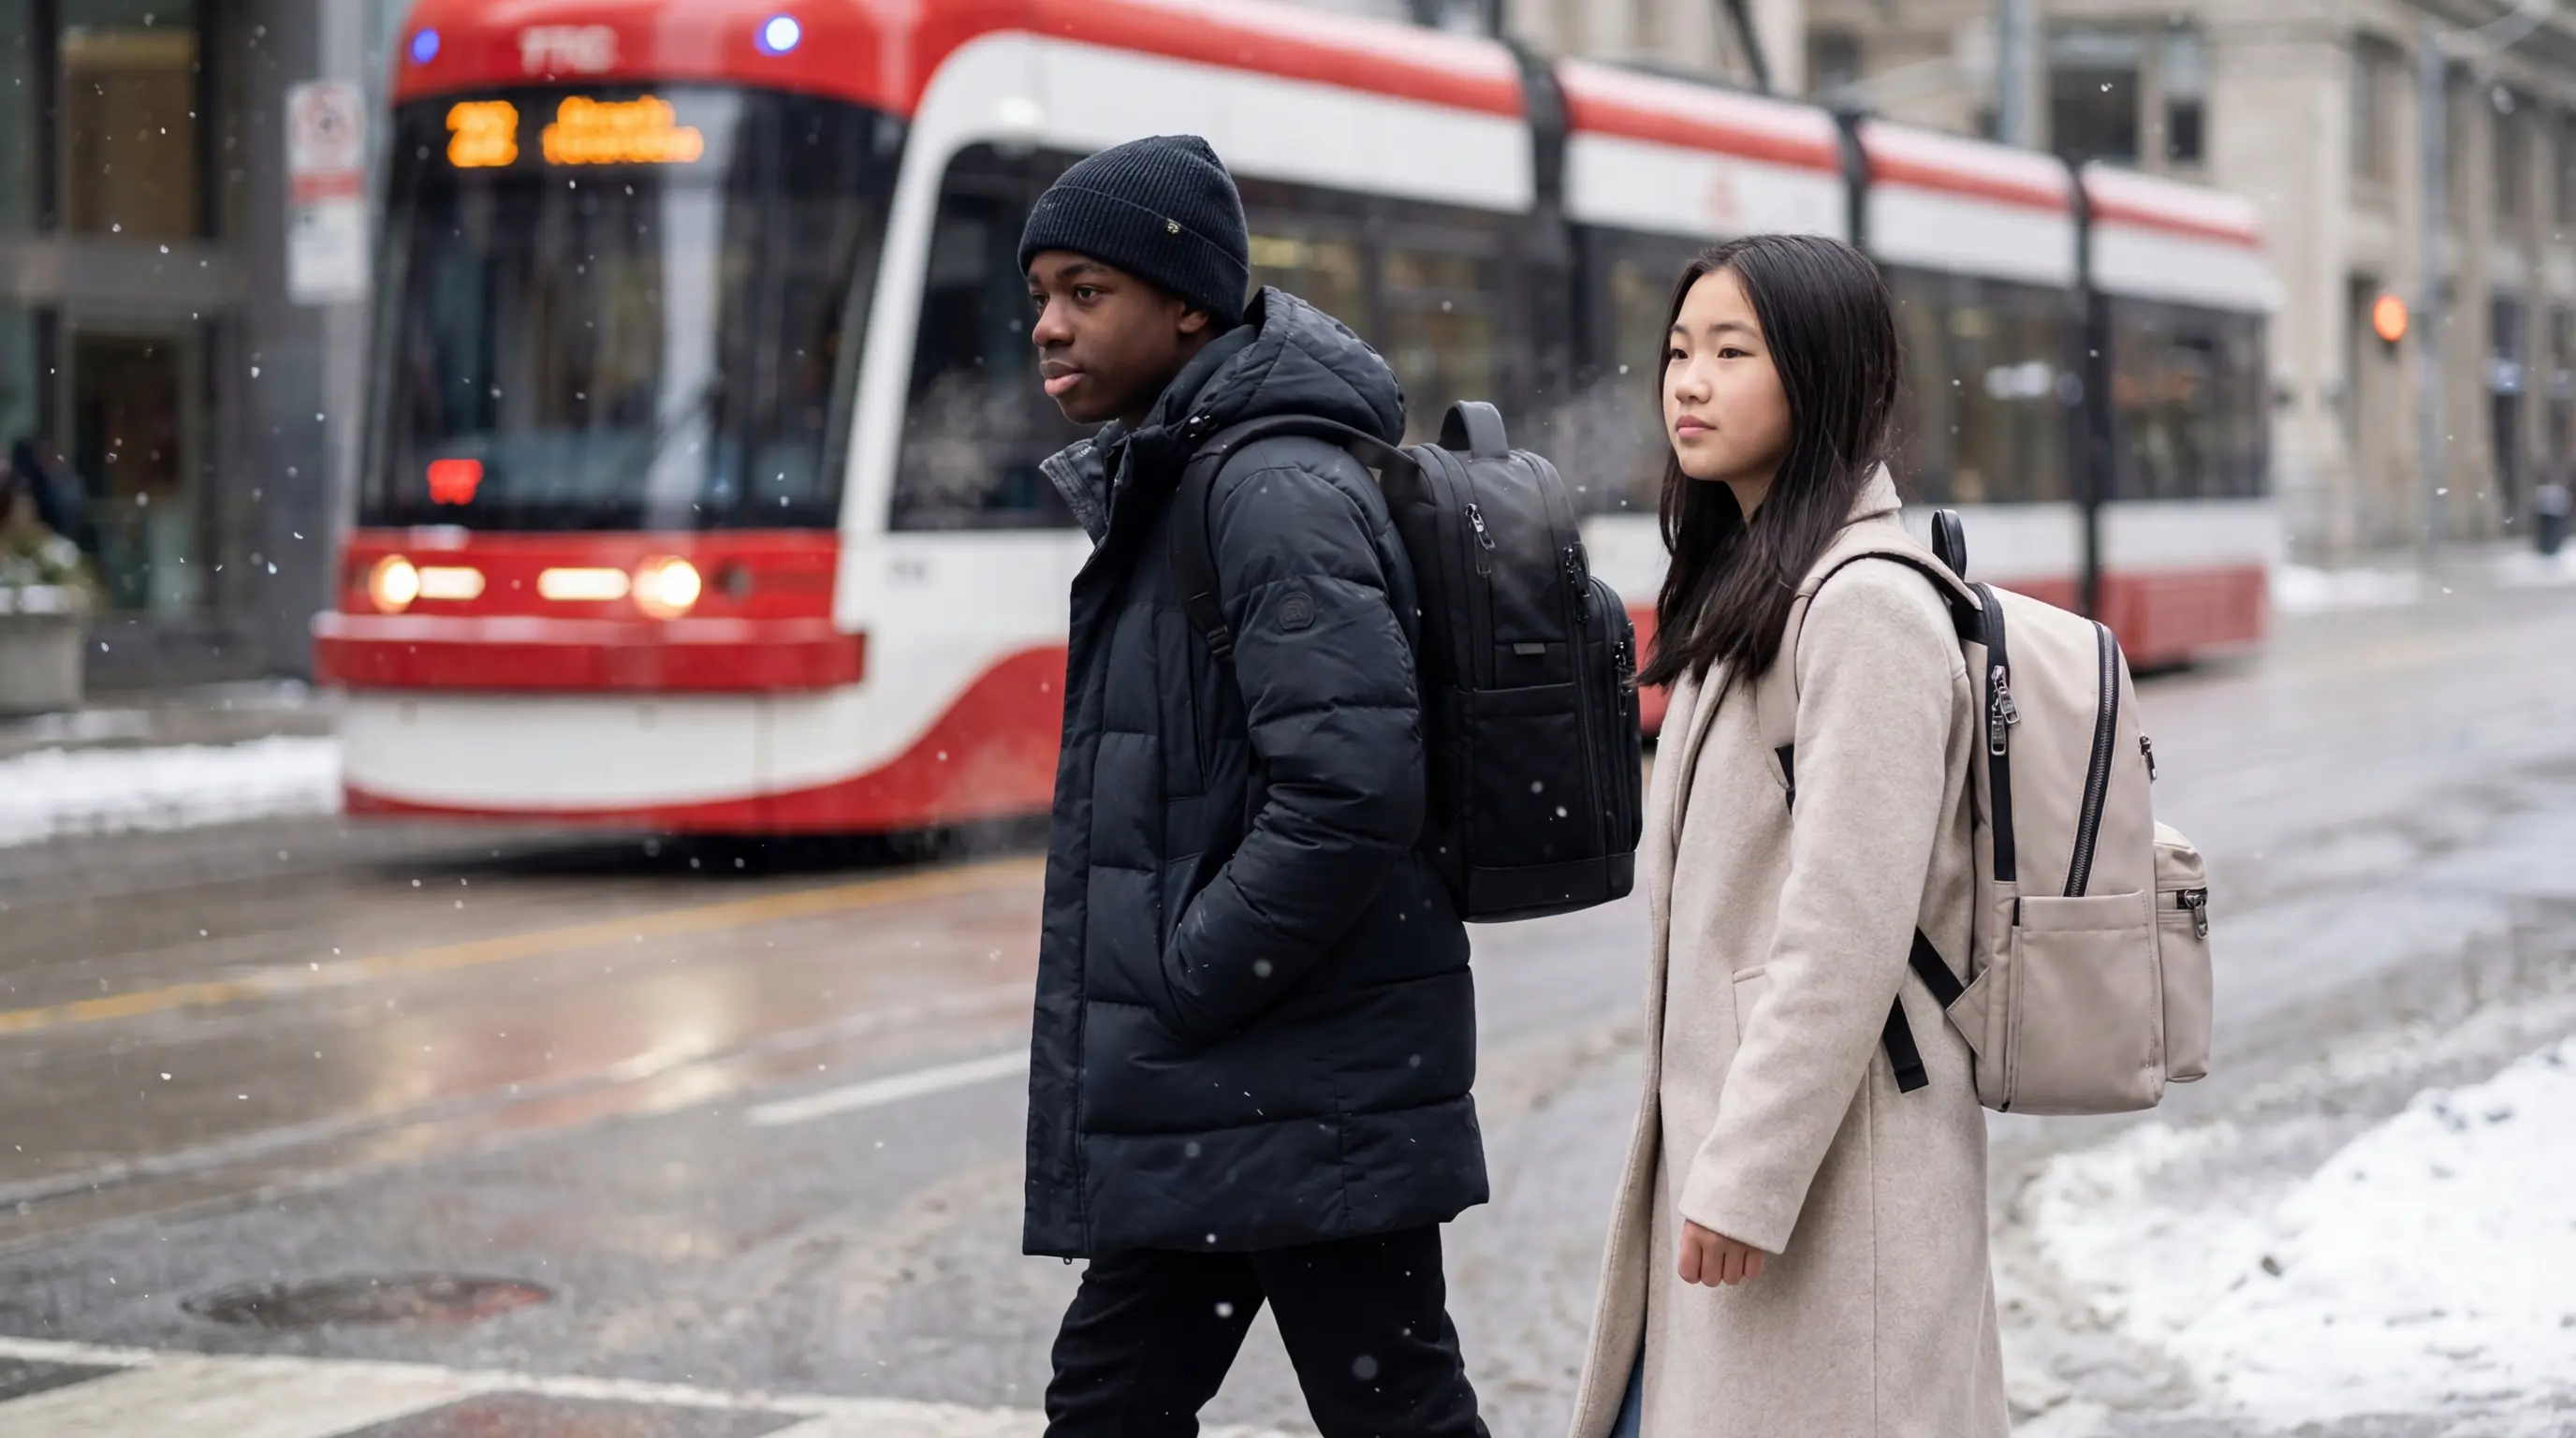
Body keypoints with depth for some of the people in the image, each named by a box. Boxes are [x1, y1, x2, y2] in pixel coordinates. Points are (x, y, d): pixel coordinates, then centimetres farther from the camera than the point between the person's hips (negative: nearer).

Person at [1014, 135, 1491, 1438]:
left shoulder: (1279, 491, -17)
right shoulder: (1166, 483, 14)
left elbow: (1352, 789, -27)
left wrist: (1182, 985, -18)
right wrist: (1148, 1001, 13)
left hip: (1306, 1102, -10)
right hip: (1202, 1106, 10)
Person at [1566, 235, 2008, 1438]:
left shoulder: (1869, 608, -15)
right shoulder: (1747, 591, 15)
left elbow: (1847, 932, -20)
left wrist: (1747, 1177, -20)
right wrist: (1708, 1158, 16)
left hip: (1829, 1158, -9)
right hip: (1729, 1128, 9)